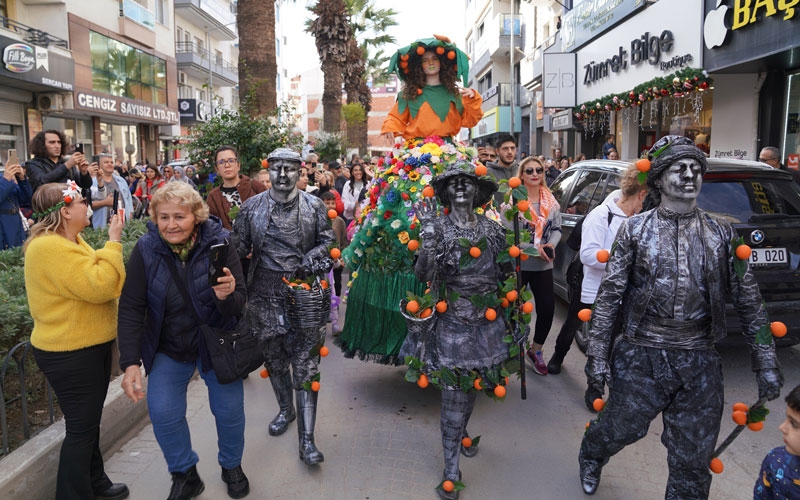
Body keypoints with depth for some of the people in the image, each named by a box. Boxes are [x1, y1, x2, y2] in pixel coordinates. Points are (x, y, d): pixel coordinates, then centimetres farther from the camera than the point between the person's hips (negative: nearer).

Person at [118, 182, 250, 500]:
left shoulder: (219, 244, -19)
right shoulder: (146, 249, -16)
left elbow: (239, 306, -18)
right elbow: (131, 309, -12)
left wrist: (227, 296, -41)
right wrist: (131, 363, -17)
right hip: (168, 349, 1)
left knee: (229, 411, 5)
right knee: (163, 413, -4)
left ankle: (232, 466, 35)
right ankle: (184, 474, 23)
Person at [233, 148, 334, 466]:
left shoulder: (314, 206, 0)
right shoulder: (252, 207, 3)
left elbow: (327, 243, 4)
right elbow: (239, 247, 6)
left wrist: (310, 260, -15)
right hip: (265, 293, 3)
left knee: (305, 365, -4)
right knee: (274, 357, 17)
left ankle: (306, 438, 2)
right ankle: (285, 409, 42)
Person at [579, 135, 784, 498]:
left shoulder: (722, 233, 4)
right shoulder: (635, 230, -3)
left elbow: (748, 301, 6)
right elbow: (608, 295, -4)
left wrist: (766, 362, 3)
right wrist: (597, 352, -8)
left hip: (700, 363, 2)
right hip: (641, 356, -2)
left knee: (693, 461, 10)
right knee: (620, 429, 13)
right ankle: (590, 454, 48)